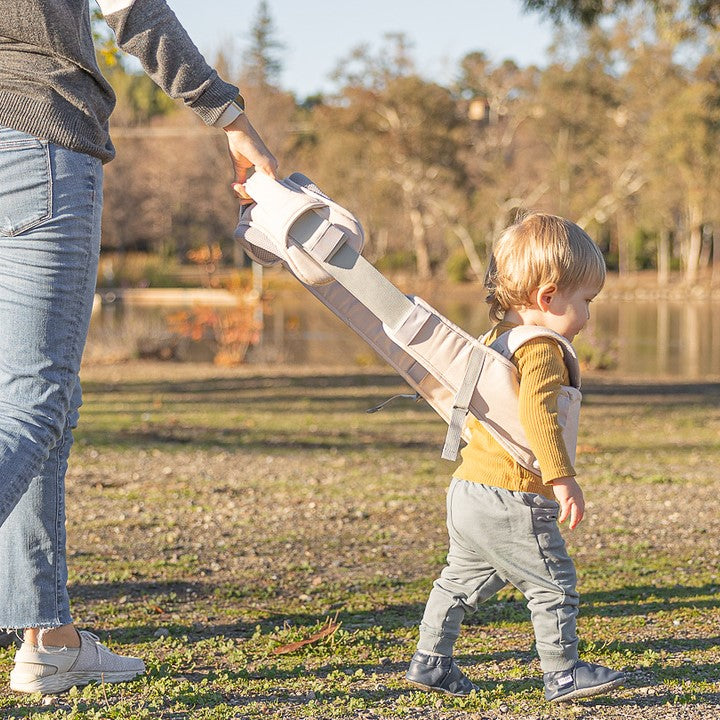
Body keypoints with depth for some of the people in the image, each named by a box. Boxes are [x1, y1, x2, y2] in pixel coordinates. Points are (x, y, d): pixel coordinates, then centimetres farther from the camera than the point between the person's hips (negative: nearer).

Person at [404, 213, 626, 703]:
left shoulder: (496, 339, 15)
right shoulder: (541, 349, -15)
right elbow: (537, 414, -29)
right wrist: (563, 478, -30)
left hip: (470, 492, 10)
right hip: (513, 502, -10)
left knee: (463, 580, 20)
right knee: (553, 584, 1)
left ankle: (431, 662, 26)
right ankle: (563, 674, 8)